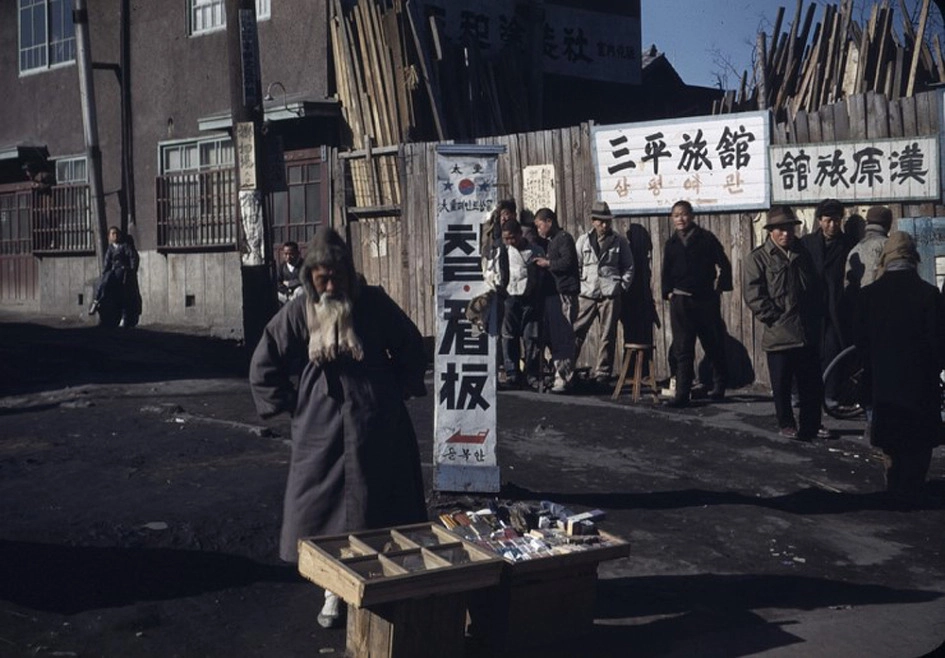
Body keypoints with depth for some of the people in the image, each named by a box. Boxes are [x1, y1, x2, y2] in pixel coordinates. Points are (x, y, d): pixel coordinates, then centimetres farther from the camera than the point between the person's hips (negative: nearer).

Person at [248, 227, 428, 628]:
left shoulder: (374, 304, -3)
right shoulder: (298, 313, -2)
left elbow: (411, 346, 10)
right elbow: (263, 366, 7)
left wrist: (400, 389, 7)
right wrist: (290, 406, 3)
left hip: (378, 425, 0)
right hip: (321, 427, 1)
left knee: (378, 501, 6)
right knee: (324, 505, 2)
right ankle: (333, 591, 14)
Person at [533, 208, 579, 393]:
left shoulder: (564, 238, -6)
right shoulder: (550, 241, 22)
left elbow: (568, 262, -18)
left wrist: (548, 263, -8)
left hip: (563, 294, -10)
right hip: (551, 294, 10)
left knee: (563, 337, -10)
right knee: (552, 336, 9)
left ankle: (563, 377, -11)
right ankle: (559, 374, 13)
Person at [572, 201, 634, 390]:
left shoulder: (620, 241, 6)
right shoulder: (583, 240, 9)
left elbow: (628, 267, 10)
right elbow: (576, 266, 11)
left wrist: (622, 287, 1)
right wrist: (576, 287, 1)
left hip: (610, 295, -1)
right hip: (586, 294, 1)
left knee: (607, 336, 1)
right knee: (576, 332, -2)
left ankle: (602, 375, 7)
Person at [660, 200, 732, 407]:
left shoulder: (706, 238, -2)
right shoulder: (671, 244, 9)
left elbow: (723, 264, 0)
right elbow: (667, 272, 15)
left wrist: (720, 287, -4)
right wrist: (668, 293, 5)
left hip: (706, 299, -2)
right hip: (680, 302, 2)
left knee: (714, 345, 9)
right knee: (682, 349, -3)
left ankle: (719, 387, 26)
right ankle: (682, 393, -4)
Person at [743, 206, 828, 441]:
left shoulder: (803, 254, 13)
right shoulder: (758, 258, -3)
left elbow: (816, 288, 19)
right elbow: (753, 294, -10)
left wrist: (816, 319, 9)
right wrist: (774, 318, -13)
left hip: (808, 333, 5)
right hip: (778, 335, -4)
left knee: (812, 383, 10)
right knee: (782, 384, 4)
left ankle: (811, 424, 23)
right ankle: (787, 425, 18)